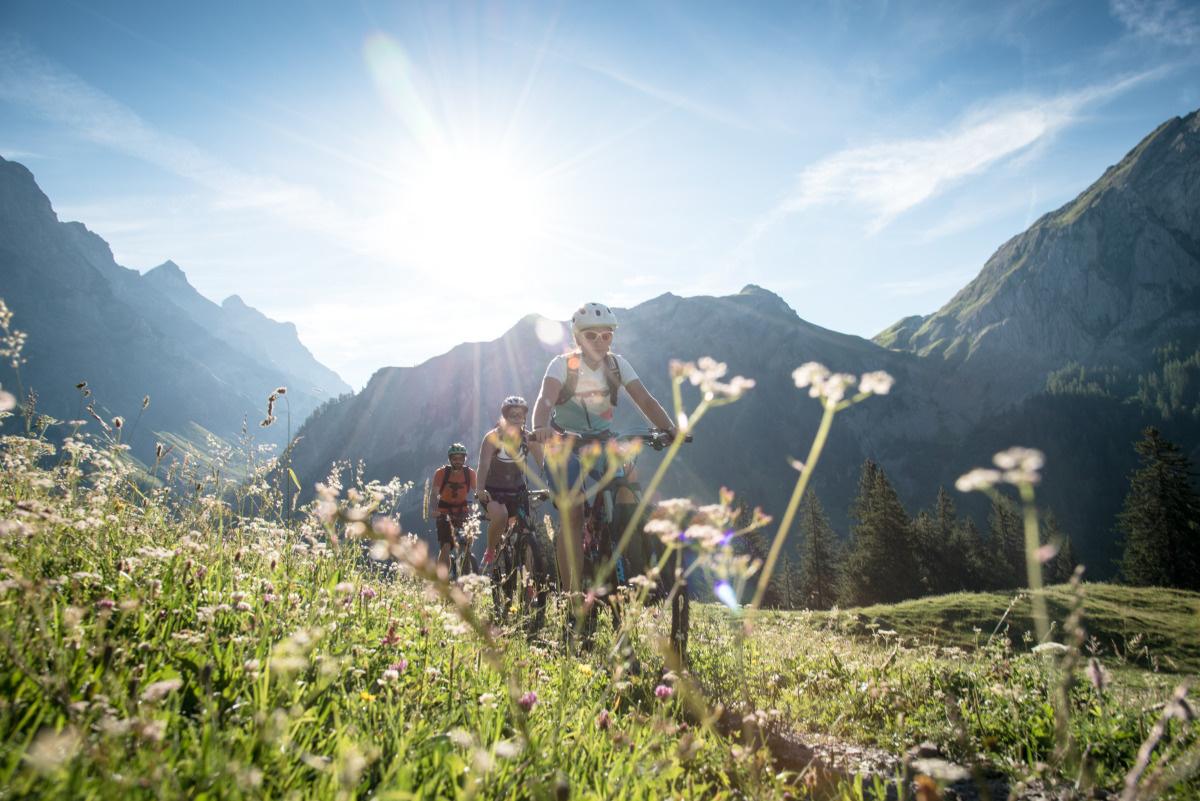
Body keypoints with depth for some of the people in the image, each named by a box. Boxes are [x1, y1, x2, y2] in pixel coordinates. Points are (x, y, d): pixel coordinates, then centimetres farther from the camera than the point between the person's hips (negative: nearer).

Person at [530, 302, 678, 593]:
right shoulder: (563, 364, -15)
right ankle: (571, 593, -10)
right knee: (572, 515, -17)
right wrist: (541, 428, -55)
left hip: (602, 441, 4)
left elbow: (645, 400, -15)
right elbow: (545, 399, -33)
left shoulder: (617, 364, -6)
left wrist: (670, 428, -33)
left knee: (630, 475, -24)